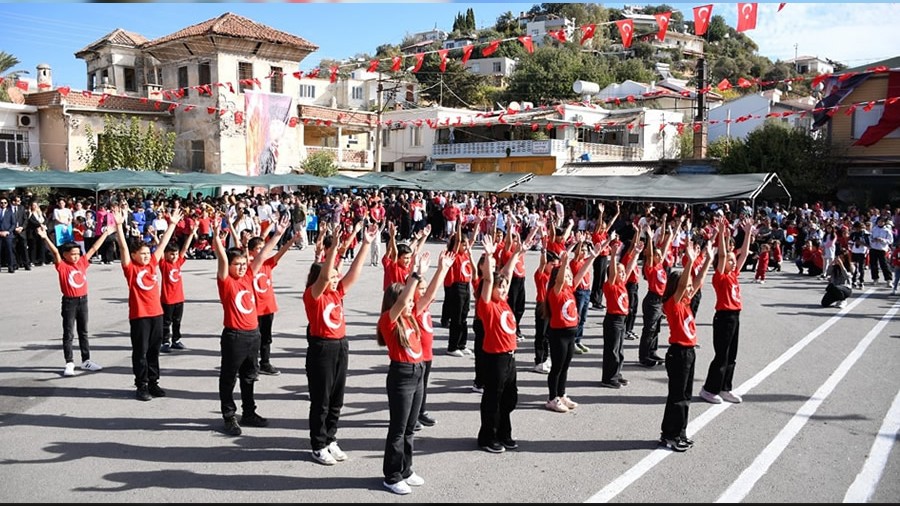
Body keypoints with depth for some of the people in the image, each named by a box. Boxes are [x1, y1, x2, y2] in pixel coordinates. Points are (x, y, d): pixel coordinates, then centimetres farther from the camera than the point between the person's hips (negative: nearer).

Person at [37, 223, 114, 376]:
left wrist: (105, 234, 11)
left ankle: (86, 361, 22)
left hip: (83, 300, 5)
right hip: (69, 302, -5)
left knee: (83, 332, 14)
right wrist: (45, 238, -40)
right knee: (68, 334, 3)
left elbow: (93, 249, 7)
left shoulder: (82, 263, 2)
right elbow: (55, 252, -25)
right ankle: (69, 363, 8)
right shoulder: (62, 266, -11)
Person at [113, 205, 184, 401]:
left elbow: (163, 244, 9)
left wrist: (173, 223, 12)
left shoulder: (152, 264, 6)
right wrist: (119, 225, -28)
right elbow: (123, 247, -17)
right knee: (140, 352, 4)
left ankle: (153, 382, 23)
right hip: (139, 315, -5)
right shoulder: (130, 268, -7)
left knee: (154, 350, 13)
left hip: (156, 313, 5)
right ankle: (141, 385, 13)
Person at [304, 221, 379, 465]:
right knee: (321, 401, 4)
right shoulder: (312, 295, -11)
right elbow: (323, 276, -28)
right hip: (321, 348, -7)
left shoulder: (338, 293, 7)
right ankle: (319, 447, 16)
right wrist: (333, 247, -37)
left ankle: (330, 441, 28)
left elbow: (354, 272, 1)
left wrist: (366, 243, -6)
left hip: (341, 346, 7)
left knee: (336, 399, 15)